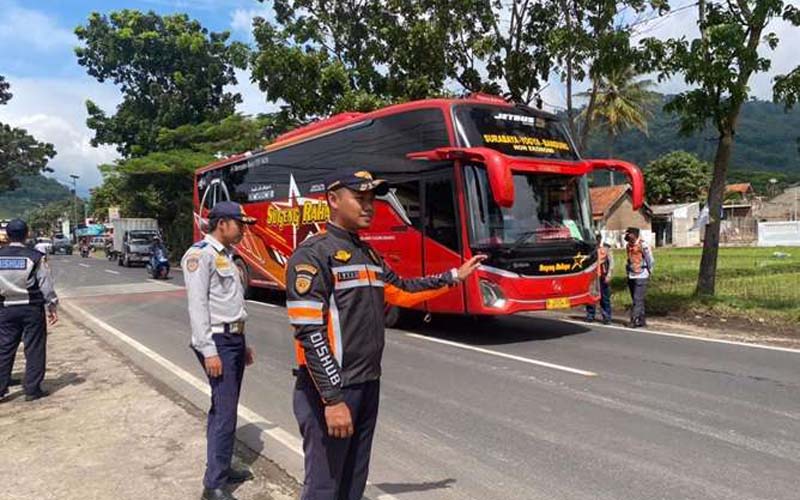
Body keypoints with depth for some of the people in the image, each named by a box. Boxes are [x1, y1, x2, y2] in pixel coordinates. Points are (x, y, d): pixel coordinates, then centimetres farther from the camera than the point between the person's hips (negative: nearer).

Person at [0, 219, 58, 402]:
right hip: (32, 308, -3)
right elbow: (46, 285, -7)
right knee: (34, 349, 4)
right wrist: (52, 307, 2)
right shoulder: (35, 257, -8)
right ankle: (32, 389, 7)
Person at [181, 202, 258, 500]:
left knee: (224, 408, 16)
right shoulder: (200, 254, -12)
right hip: (218, 341, -9)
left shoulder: (225, 255, 16)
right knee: (224, 411, -8)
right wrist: (209, 351, -22)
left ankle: (222, 469, 27)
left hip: (234, 339, 9)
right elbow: (197, 305, -18)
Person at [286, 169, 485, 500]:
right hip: (329, 390, -8)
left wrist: (454, 277, 25)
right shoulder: (313, 254, -14)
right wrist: (332, 398, -23)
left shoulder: (368, 254, 12)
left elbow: (402, 291, 25)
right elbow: (308, 332, -20)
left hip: (368, 386, 8)